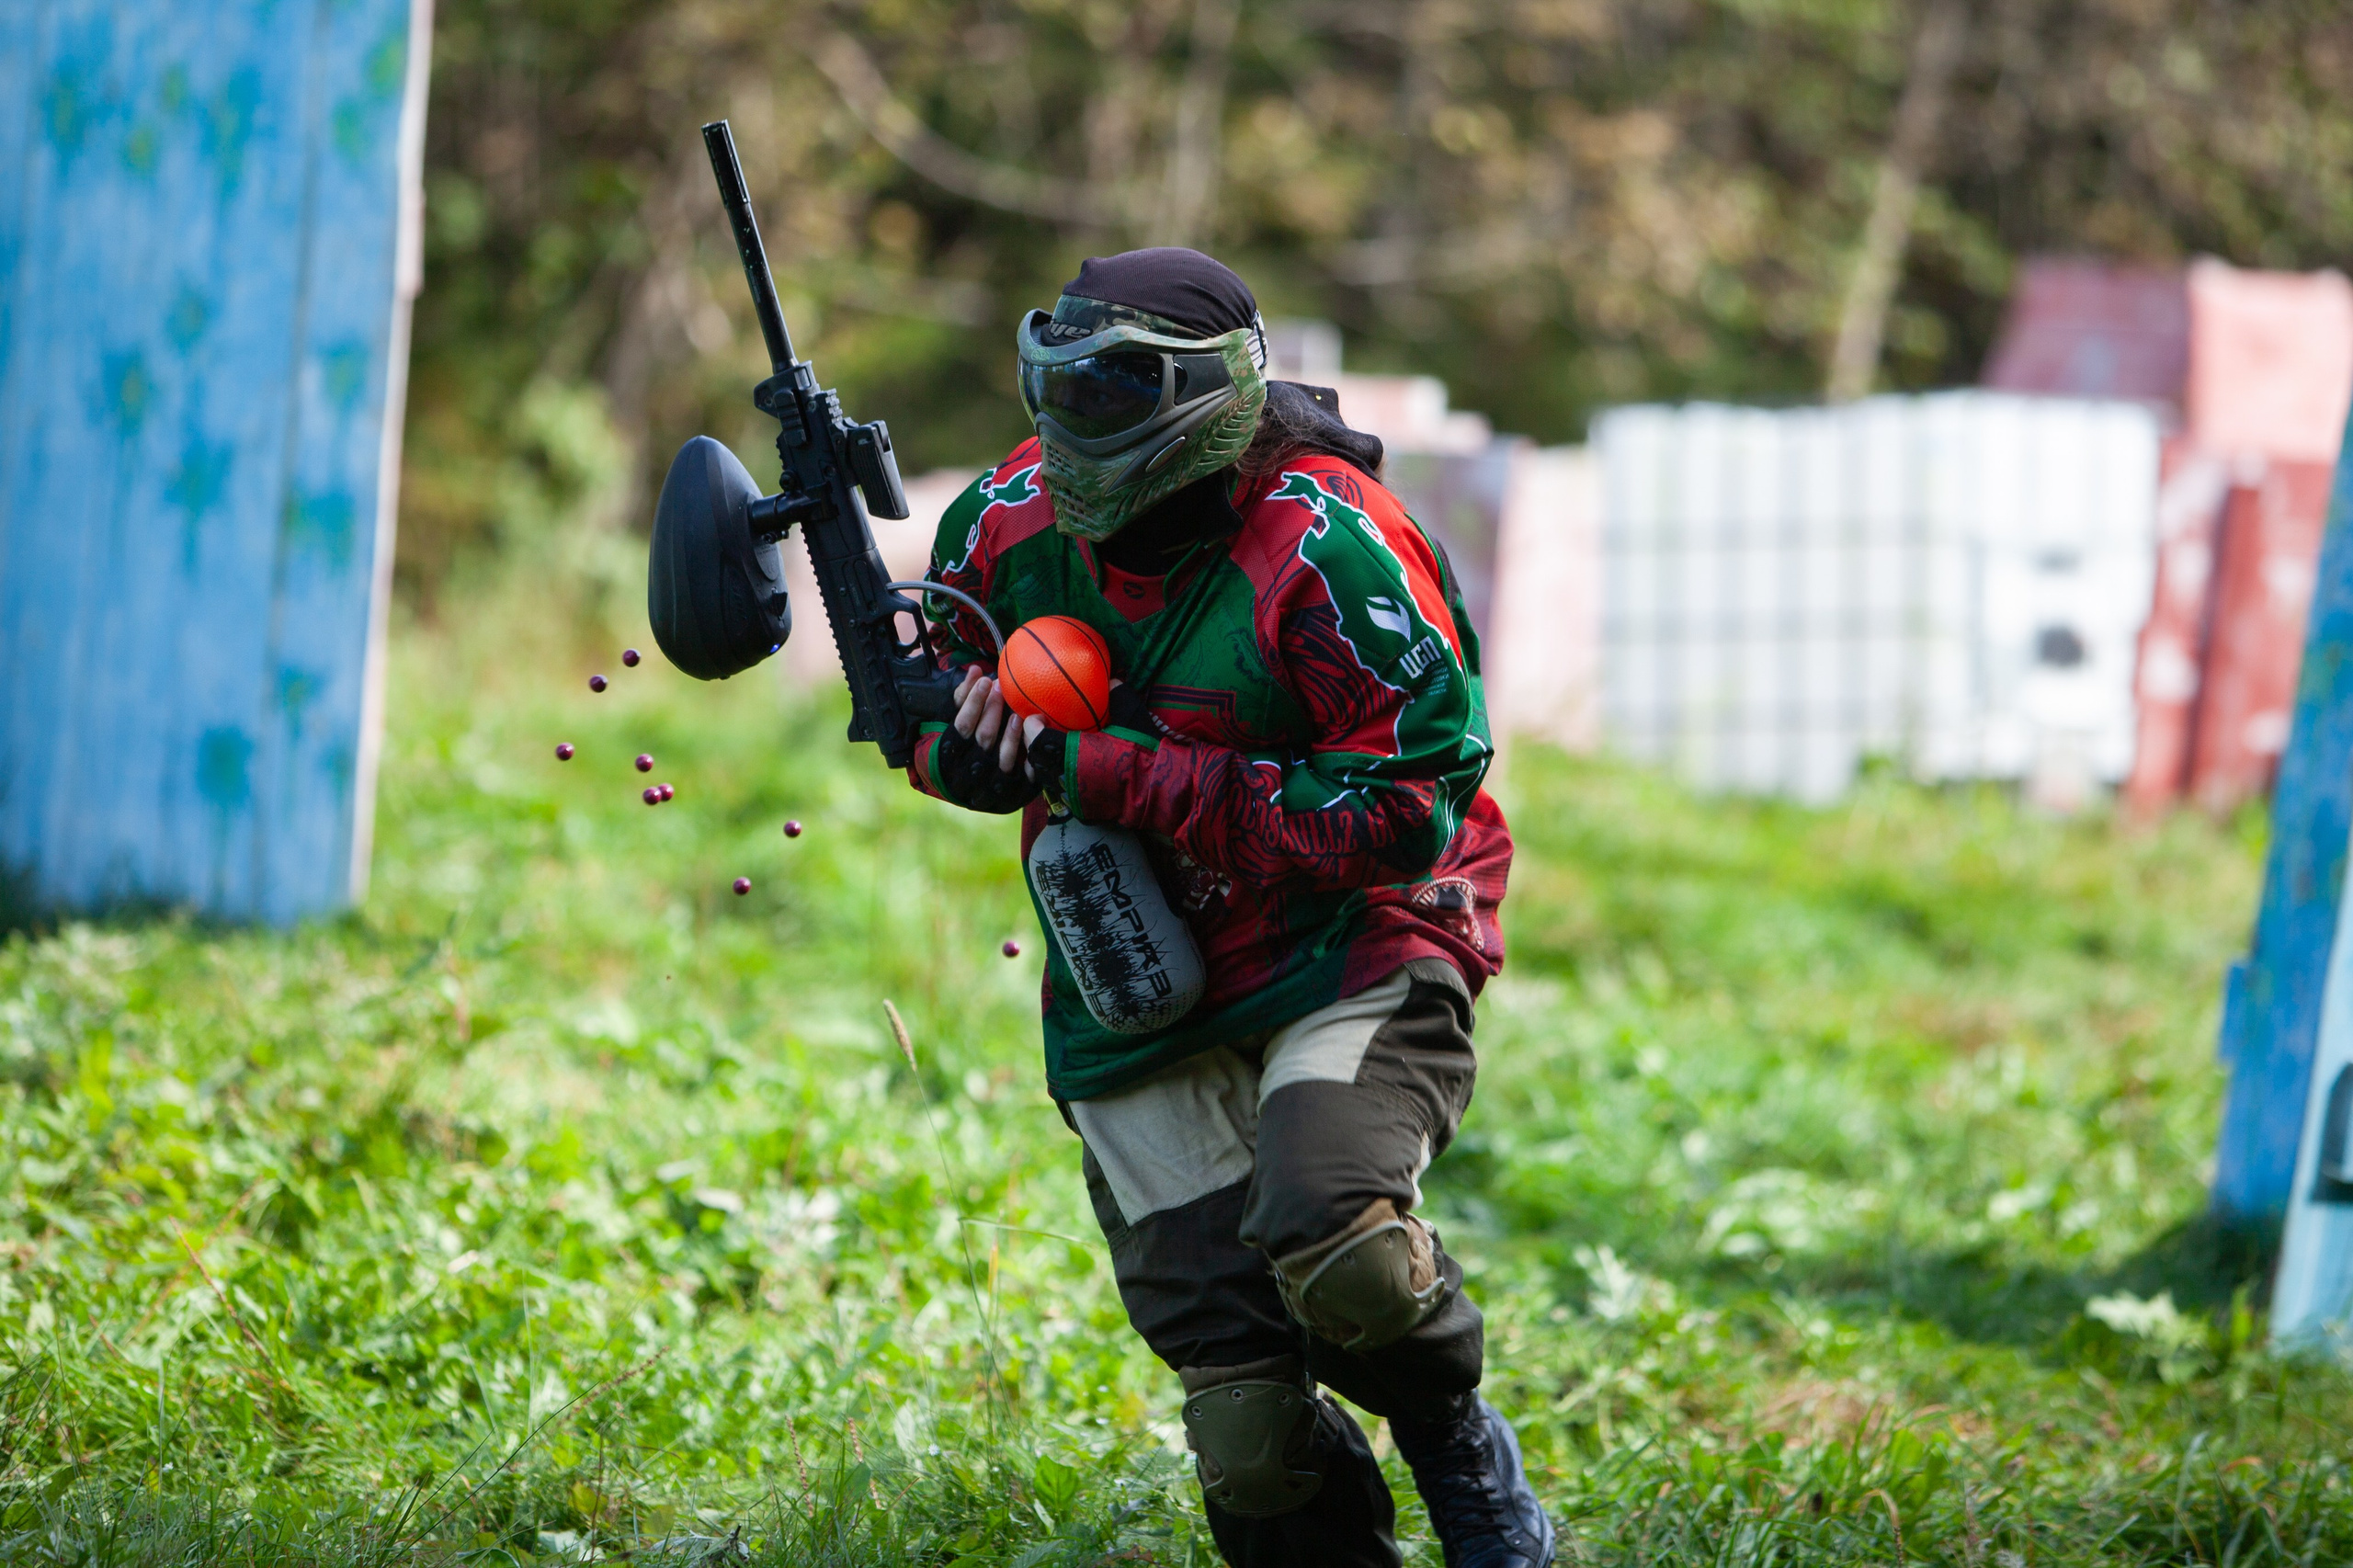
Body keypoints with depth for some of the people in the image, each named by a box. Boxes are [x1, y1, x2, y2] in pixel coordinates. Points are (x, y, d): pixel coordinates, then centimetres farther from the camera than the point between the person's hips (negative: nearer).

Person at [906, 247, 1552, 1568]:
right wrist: (965, 747, -11)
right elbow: (936, 692, 16)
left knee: (1333, 1246, -32)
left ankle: (1458, 1445, -1)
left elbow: (1405, 811, -23)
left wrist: (1121, 777, -25)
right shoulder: (1014, 525, -1)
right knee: (1249, 1440, -4)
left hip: (1349, 951, -4)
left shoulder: (1330, 551, -20)